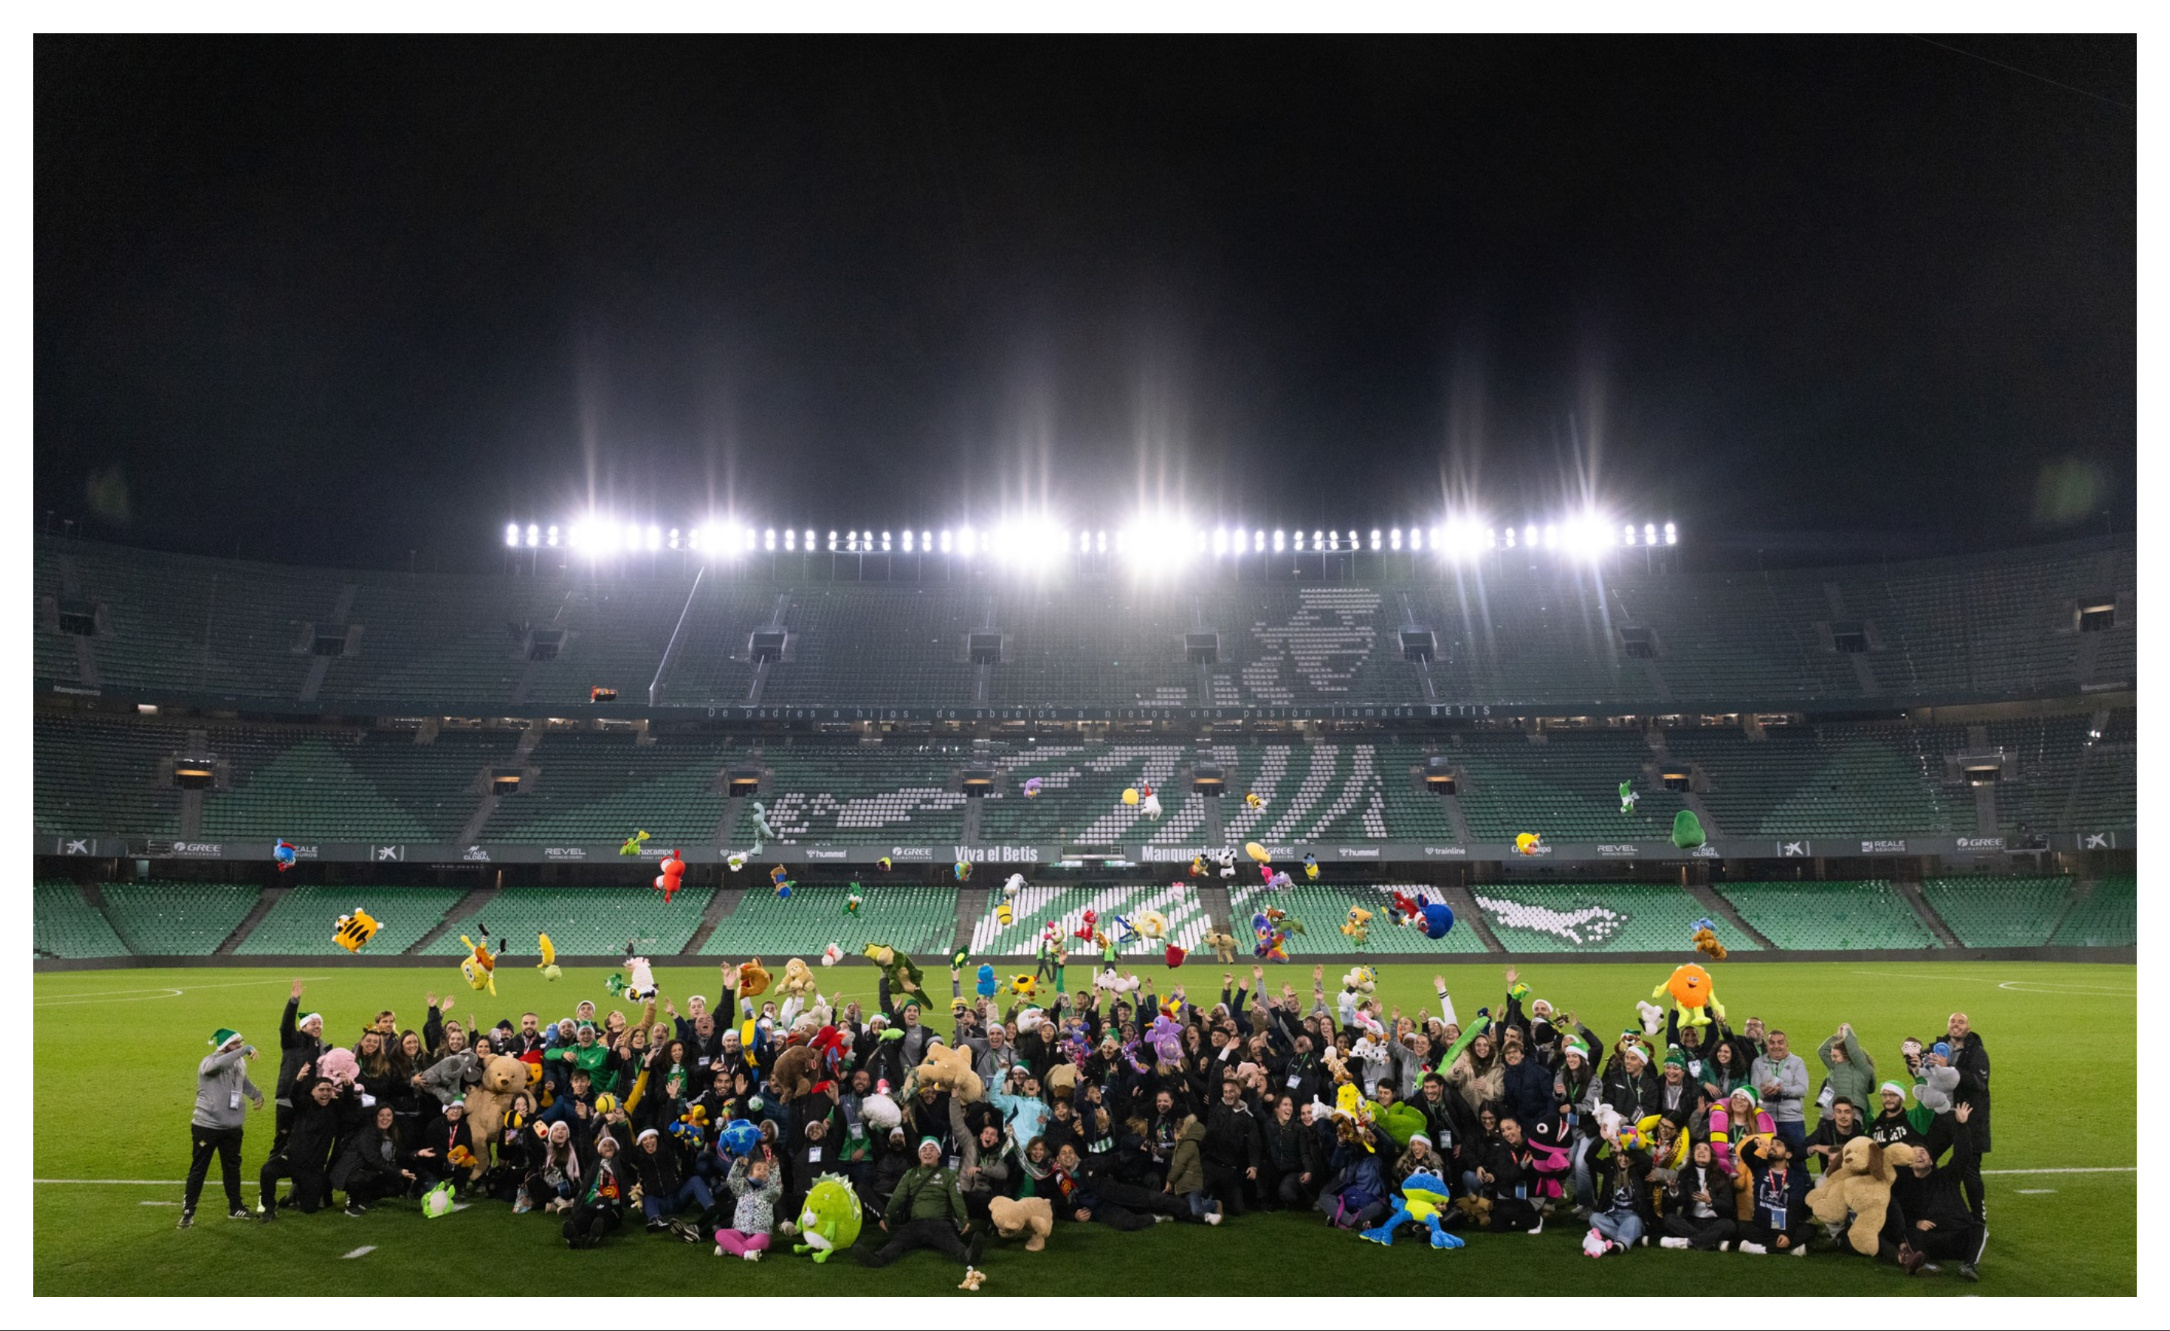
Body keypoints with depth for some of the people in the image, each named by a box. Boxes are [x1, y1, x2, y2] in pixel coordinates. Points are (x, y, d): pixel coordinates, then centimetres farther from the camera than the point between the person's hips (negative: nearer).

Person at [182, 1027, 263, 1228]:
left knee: (232, 1167, 15)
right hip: (206, 1126, -6)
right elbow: (220, 1064, -44)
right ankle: (188, 1211, 15)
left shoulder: (239, 1063, 4)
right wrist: (245, 1049, -46)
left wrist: (256, 1094, 7)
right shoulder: (210, 1063, -19)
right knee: (198, 1169, 3)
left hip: (232, 1127, 6)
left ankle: (235, 1208, 27)